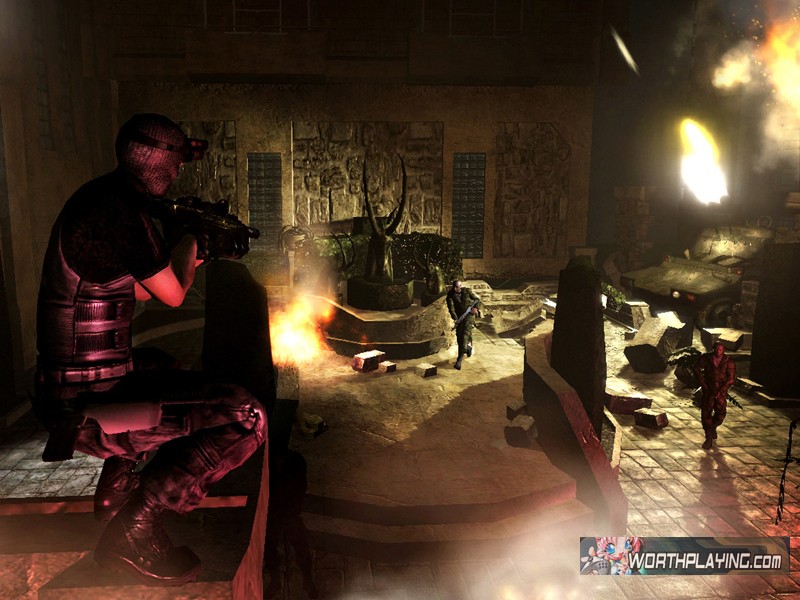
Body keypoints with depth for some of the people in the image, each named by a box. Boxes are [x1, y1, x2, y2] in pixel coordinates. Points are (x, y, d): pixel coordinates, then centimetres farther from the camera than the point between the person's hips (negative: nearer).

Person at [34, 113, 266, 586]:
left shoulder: (103, 197, 11)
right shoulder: (120, 211, -20)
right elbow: (174, 295, -8)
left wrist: (189, 258, 25)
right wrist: (189, 244, 9)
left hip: (70, 384, 11)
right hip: (87, 404, -10)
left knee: (162, 370, 39)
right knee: (247, 419, -17)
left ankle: (117, 488, 28)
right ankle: (135, 529, -4)